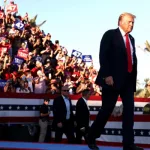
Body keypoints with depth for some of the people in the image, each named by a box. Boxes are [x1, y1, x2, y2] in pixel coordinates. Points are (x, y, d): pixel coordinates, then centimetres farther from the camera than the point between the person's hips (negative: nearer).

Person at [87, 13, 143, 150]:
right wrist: (107, 75, -19)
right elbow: (103, 56, -11)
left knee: (129, 110, -2)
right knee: (107, 110, -3)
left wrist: (134, 78, 8)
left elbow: (133, 59, 17)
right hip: (113, 79, -6)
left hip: (128, 80, 6)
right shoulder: (110, 35, -2)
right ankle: (91, 137, 14)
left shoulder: (131, 39, 18)